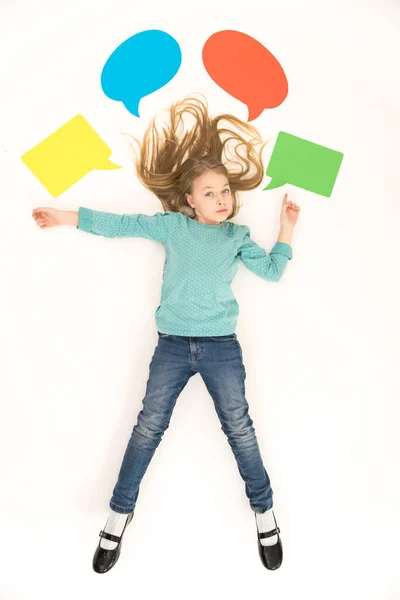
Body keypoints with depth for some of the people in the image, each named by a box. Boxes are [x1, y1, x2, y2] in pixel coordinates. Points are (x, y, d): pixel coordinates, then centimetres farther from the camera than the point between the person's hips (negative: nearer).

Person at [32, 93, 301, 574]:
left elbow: (272, 270, 6)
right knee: (148, 428, 6)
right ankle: (119, 514, 24)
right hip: (172, 345, 0)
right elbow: (121, 225, 5)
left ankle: (264, 512, 27)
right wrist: (65, 217, 4)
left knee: (239, 429, 6)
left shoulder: (238, 236, 8)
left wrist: (286, 228, 1)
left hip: (221, 346, 0)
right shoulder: (173, 226, 5)